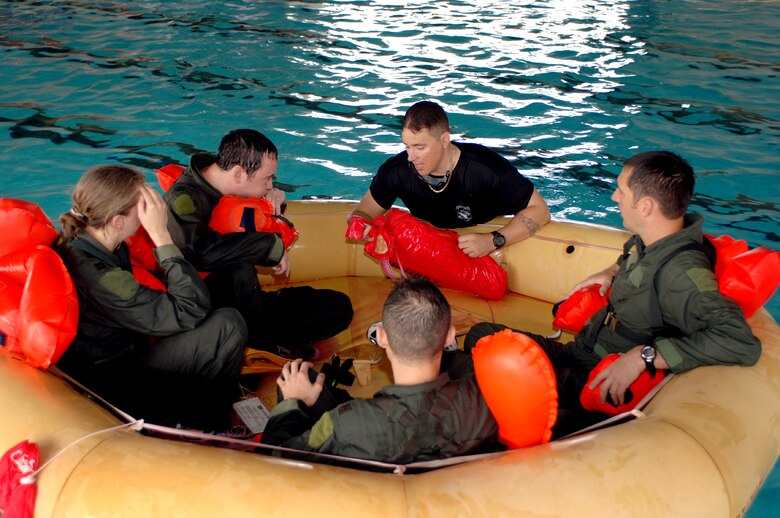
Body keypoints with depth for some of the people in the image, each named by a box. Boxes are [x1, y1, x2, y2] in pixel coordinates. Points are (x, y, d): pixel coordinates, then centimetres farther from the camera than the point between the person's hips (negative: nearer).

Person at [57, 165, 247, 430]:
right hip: (114, 389, -10)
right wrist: (161, 235, -27)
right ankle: (210, 430, 4)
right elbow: (192, 312, -28)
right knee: (228, 326, -17)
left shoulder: (78, 246, -2)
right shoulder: (98, 277, -31)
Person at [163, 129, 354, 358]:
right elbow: (201, 249, -41)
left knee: (339, 307, -3)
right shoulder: (184, 198, -19)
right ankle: (266, 347, -17)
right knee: (240, 269, -39)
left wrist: (275, 198, 2)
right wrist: (272, 246, -30)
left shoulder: (229, 187, 6)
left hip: (245, 304, 8)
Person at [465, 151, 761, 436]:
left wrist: (644, 356, -39)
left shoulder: (681, 275, -28)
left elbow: (742, 342, -42)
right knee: (480, 335, 8)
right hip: (579, 355, 9)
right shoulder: (651, 239, -2)